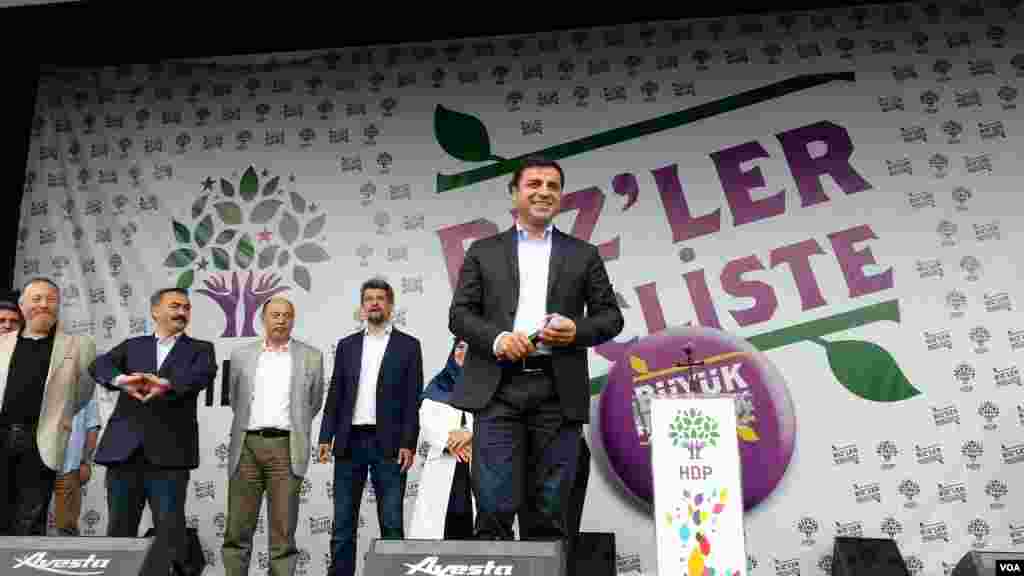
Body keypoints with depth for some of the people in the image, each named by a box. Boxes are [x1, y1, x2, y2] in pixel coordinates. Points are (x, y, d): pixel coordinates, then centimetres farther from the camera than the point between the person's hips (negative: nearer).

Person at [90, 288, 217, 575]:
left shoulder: (200, 349, 11)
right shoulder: (132, 345, 17)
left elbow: (204, 374, -11)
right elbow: (99, 365, -1)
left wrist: (166, 384, -29)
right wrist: (122, 380, -23)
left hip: (169, 453, -2)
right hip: (124, 451, 2)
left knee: (170, 528, -4)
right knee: (119, 529, 7)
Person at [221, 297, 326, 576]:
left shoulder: (311, 356, 6)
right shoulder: (241, 355, 10)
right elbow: (235, 399, 19)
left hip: (286, 448, -1)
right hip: (246, 446, 2)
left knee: (283, 530, 1)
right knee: (238, 529, 4)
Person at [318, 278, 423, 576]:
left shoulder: (408, 345, 4)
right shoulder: (347, 345, 13)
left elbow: (413, 400, -2)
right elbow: (335, 395, 11)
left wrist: (408, 444, -10)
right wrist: (326, 437, 1)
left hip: (388, 444, -3)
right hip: (349, 442, 3)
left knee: (391, 523, 1)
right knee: (343, 520, 8)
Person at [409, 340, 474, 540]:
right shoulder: (437, 384, 19)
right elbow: (426, 424, 6)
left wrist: (470, 433, -21)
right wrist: (450, 441, -12)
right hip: (442, 471, 2)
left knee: (476, 530, -7)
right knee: (440, 530, -3)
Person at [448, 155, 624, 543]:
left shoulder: (583, 255, 16)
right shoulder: (483, 251, 14)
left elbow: (610, 316, 12)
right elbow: (459, 315, 8)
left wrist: (577, 330, -9)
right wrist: (497, 338, -12)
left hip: (558, 391, 1)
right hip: (497, 388, -1)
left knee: (549, 512, 4)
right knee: (495, 506, -5)